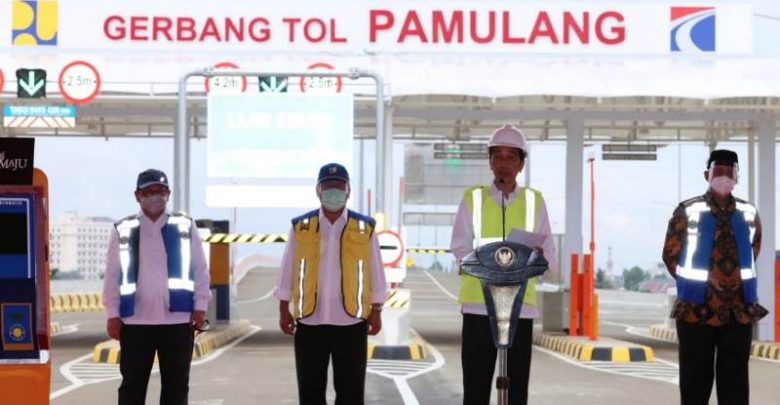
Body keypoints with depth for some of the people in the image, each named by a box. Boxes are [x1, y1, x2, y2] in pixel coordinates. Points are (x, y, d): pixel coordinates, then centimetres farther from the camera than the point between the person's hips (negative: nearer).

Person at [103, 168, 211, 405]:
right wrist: (112, 314, 0)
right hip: (135, 321, -1)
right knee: (132, 384, 4)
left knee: (176, 383, 6)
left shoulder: (185, 228, 6)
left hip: (178, 319, 1)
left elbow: (200, 270, 7)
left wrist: (200, 307, 0)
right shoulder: (123, 231, 4)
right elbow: (112, 275, 5)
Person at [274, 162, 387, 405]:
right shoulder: (300, 227, 4)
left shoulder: (365, 228, 3)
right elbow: (287, 271, 7)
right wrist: (284, 310, 4)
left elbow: (376, 273, 6)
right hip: (310, 321, 1)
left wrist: (376, 311, 3)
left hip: (351, 321, -1)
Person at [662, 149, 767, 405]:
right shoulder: (687, 212, -2)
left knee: (734, 382, 6)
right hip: (697, 310, -3)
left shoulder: (749, 214, 8)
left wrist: (735, 278, 12)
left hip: (740, 311, 3)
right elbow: (670, 254, 4)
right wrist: (693, 282, 3)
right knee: (695, 382, 3)